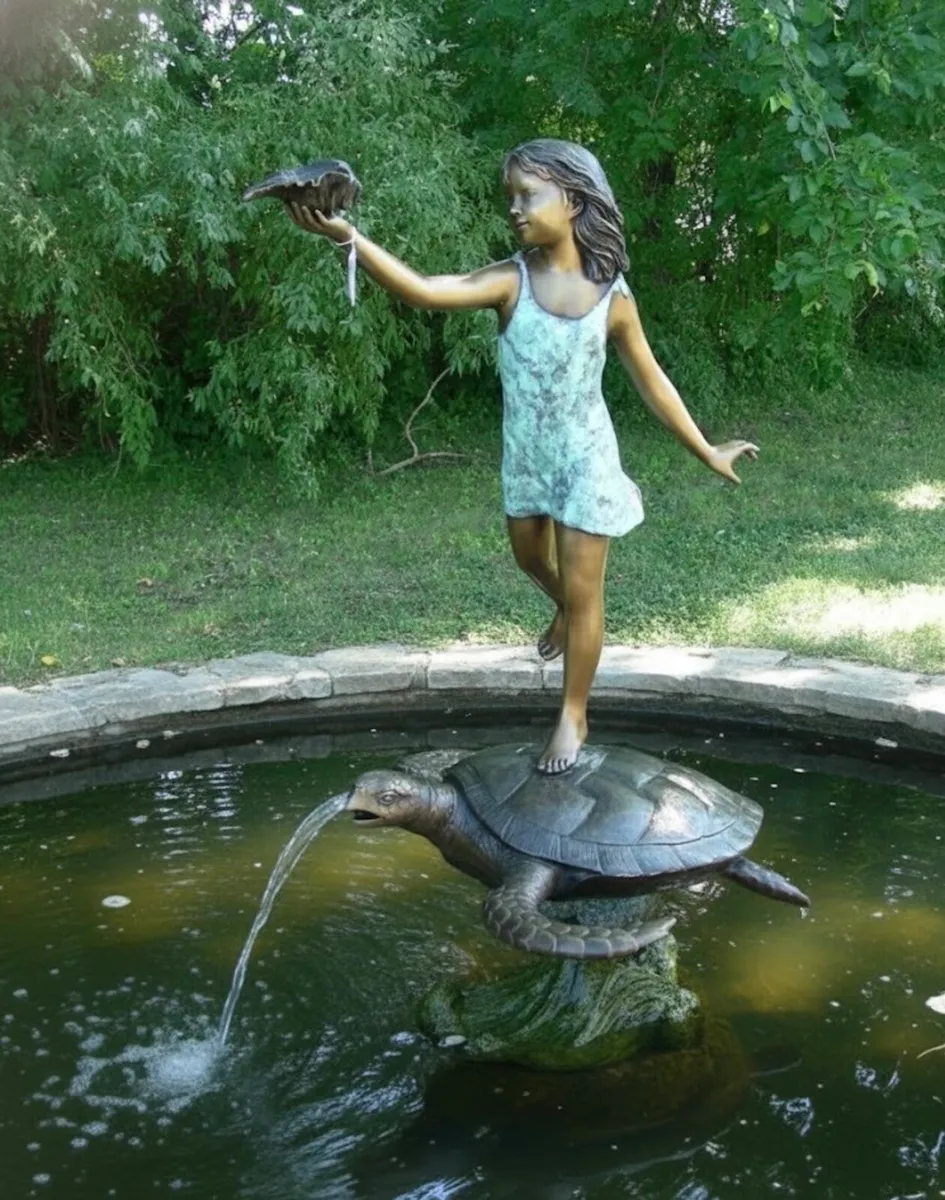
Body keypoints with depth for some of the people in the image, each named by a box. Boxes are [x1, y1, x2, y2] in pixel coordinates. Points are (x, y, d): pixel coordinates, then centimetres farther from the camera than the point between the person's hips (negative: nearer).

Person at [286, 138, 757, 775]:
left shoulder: (612, 296, -12)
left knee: (583, 589, 3)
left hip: (584, 457, -3)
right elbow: (424, 291, -30)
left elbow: (651, 381, 0)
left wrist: (706, 452, 6)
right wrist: (348, 236, -45)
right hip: (524, 456, 3)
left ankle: (574, 716, 21)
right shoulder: (511, 281, -13)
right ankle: (569, 612, 61)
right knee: (532, 558, 26)